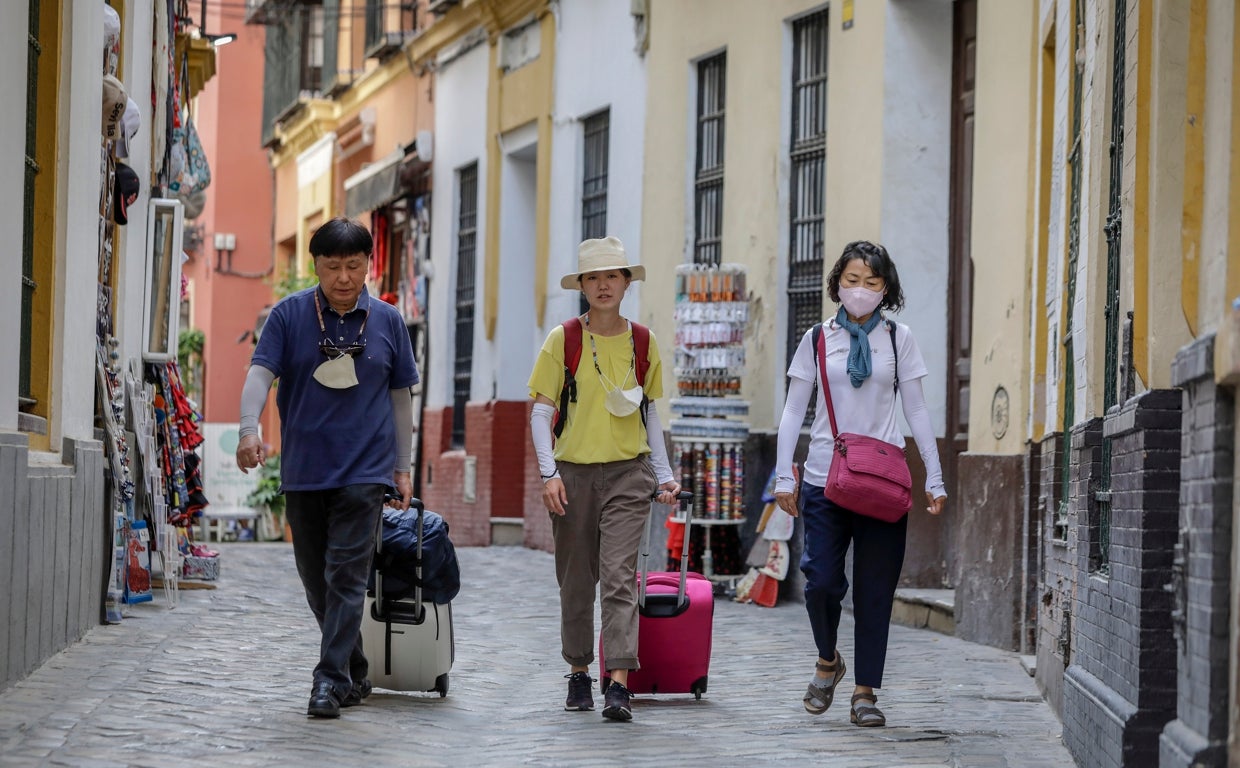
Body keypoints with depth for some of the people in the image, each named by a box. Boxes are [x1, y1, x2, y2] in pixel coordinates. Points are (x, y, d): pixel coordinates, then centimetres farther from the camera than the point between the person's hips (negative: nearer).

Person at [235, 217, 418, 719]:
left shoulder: (387, 321, 5)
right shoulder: (290, 315, 1)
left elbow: (400, 396, 12)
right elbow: (260, 373, -8)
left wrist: (402, 467, 10)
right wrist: (249, 430, -26)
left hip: (364, 470, -2)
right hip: (303, 470, 2)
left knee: (346, 574, -12)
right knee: (315, 580, 9)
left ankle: (331, 678, -11)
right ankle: (356, 675, 25)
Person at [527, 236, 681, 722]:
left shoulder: (642, 344, 6)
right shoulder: (563, 339, 0)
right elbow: (540, 411, -1)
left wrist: (664, 475, 12)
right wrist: (549, 472, -11)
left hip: (627, 472, 0)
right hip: (574, 472, 0)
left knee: (619, 576, -12)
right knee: (576, 581, 8)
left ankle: (619, 685, -18)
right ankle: (578, 674, 24)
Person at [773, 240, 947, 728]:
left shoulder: (898, 339, 7)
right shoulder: (818, 339, 7)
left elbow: (916, 411, 9)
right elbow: (793, 412, 8)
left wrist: (934, 479, 4)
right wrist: (784, 476, 1)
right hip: (825, 479, 0)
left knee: (875, 590, -1)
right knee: (821, 580, -8)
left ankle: (865, 693, 7)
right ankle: (828, 661, 20)